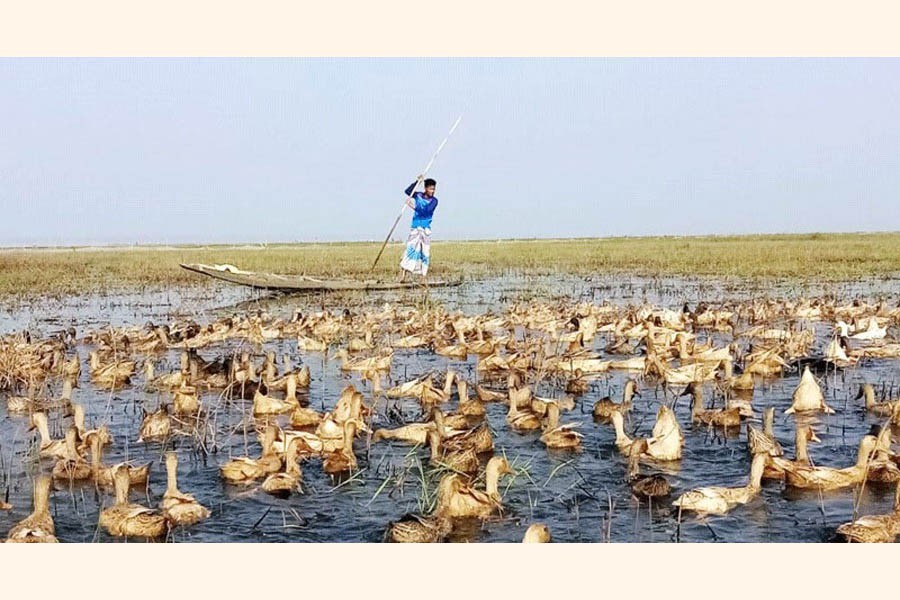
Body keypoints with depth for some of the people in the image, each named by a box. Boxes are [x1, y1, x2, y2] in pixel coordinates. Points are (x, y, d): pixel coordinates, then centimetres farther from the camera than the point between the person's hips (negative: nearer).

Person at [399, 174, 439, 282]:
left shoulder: (434, 201, 0)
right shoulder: (418, 195, 7)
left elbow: (426, 211, -15)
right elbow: (407, 191, -8)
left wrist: (414, 207, -24)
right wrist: (417, 181, -16)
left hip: (426, 229, 0)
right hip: (415, 228, 0)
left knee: (425, 253, 0)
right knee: (411, 249, -11)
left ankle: (423, 279, 3)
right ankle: (403, 275, -16)